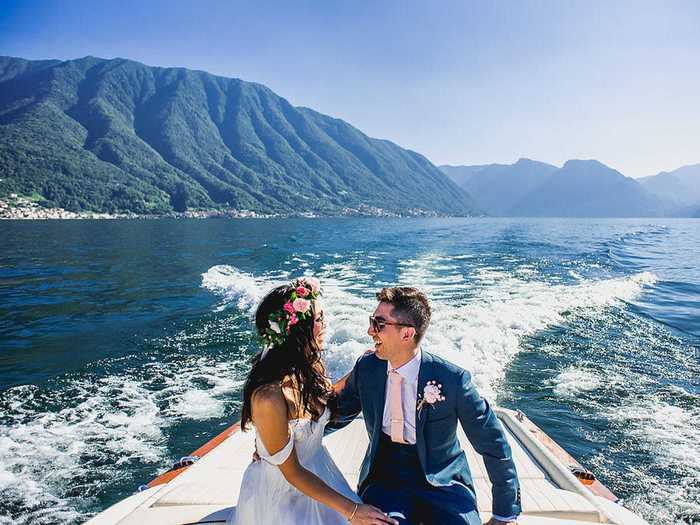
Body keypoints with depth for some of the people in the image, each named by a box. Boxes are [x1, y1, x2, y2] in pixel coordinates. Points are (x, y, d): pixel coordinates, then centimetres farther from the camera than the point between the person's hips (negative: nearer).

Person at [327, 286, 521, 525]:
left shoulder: (453, 379, -16)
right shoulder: (366, 367, -5)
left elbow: (493, 445, -6)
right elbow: (337, 415, 12)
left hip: (442, 480, -1)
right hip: (383, 478, 1)